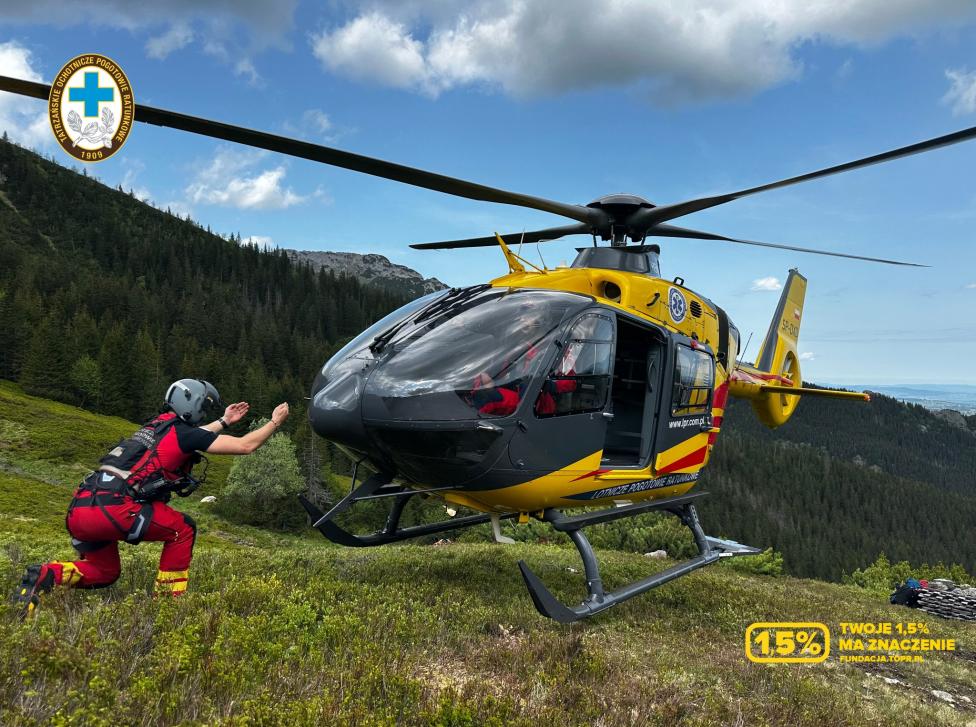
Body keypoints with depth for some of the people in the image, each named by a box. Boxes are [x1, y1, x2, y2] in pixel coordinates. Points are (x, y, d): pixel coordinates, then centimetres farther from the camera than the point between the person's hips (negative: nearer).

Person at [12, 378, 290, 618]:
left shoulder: (156, 426, 23)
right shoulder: (183, 433, 0)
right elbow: (245, 445, 1)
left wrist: (224, 422, 54)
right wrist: (275, 421, 14)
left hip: (78, 511, 8)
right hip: (112, 508, -8)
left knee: (104, 573, 26)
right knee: (183, 528, 11)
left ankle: (46, 576, 2)